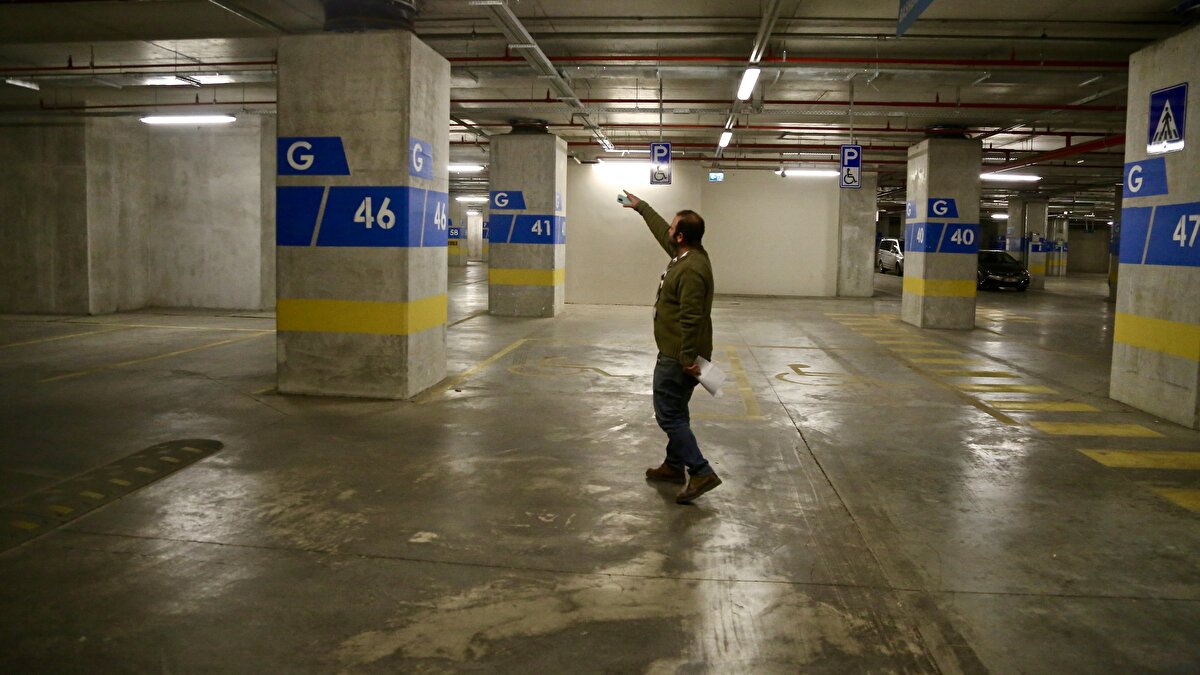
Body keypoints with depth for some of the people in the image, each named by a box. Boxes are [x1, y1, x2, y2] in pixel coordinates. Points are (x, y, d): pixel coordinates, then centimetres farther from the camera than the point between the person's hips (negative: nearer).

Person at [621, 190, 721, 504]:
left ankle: (700, 472, -8)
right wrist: (640, 206, 36)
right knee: (674, 411, 19)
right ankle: (675, 466, 30)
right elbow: (660, 230, 26)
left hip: (677, 355, -11)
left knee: (669, 414, -8)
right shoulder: (687, 254, 7)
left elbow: (691, 319, -27)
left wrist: (687, 358, -27)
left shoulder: (691, 269, -23)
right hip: (676, 352, 11)